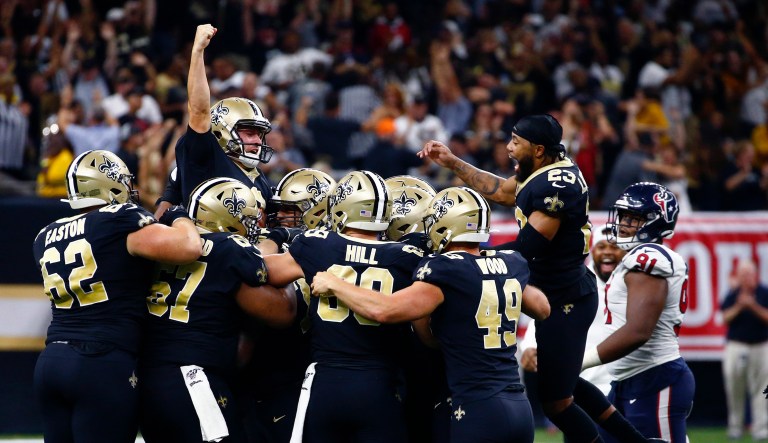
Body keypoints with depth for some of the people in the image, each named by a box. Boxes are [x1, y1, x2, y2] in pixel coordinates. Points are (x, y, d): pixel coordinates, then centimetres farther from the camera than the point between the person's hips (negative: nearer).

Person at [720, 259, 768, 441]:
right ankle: (735, 426, 12)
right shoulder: (732, 295, 3)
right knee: (734, 388, 1)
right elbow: (725, 318, -2)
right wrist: (739, 306, -16)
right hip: (736, 346, 1)